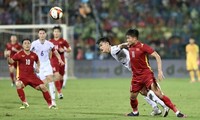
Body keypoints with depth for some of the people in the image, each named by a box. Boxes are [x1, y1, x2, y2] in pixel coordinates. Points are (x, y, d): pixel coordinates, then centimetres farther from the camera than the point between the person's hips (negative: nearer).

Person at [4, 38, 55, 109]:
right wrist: (8, 57, -36)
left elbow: (37, 61, 26)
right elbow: (11, 61, -15)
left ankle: (50, 104, 10)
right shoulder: (19, 54, -6)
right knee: (18, 85, -34)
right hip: (22, 76, -3)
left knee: (43, 87, -7)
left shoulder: (33, 55, 5)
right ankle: (25, 103, -20)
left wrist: (38, 67, 7)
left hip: (32, 76, 3)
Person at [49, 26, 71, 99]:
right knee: (56, 76, -17)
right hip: (53, 61, -1)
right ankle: (59, 92, -18)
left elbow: (69, 49, 7)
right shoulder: (50, 42, 6)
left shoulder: (63, 41, 2)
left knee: (61, 77, 9)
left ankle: (60, 90, 30)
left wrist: (64, 50, -11)